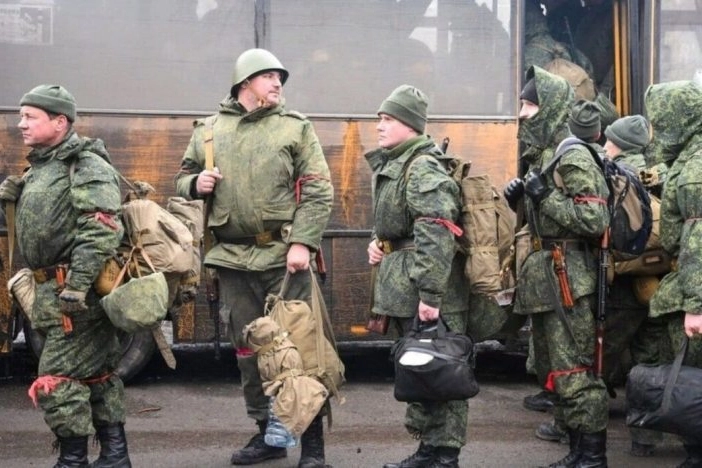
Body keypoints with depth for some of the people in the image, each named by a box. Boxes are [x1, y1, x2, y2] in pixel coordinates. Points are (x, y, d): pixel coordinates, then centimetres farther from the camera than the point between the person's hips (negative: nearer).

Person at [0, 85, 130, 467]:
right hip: (56, 291, 9)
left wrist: (75, 287, -27)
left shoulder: (87, 167, -13)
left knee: (57, 378, -7)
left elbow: (100, 233, -23)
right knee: (97, 373, 14)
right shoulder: (39, 167, 16)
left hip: (76, 291, -9)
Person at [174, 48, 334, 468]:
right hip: (233, 258, 4)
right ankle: (268, 431, 25)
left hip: (283, 256, -3)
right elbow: (182, 180, 20)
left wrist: (302, 242, -16)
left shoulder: (296, 127, 2)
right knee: (248, 347, 11)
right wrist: (196, 184, -5)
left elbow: (319, 191, -5)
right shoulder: (208, 130, 11)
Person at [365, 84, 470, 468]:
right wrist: (377, 243, 10)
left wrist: (430, 294, -29)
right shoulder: (392, 165, 15)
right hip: (404, 291, 10)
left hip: (426, 292, -10)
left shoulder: (422, 167, -16)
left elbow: (436, 235, -26)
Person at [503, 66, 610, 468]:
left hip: (568, 281, -10)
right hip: (543, 280, 10)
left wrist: (544, 196, -20)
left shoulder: (573, 158, -14)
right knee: (558, 369, 14)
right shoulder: (540, 156, 14)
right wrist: (521, 200, 6)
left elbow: (595, 221, -21)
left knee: (574, 372, -6)